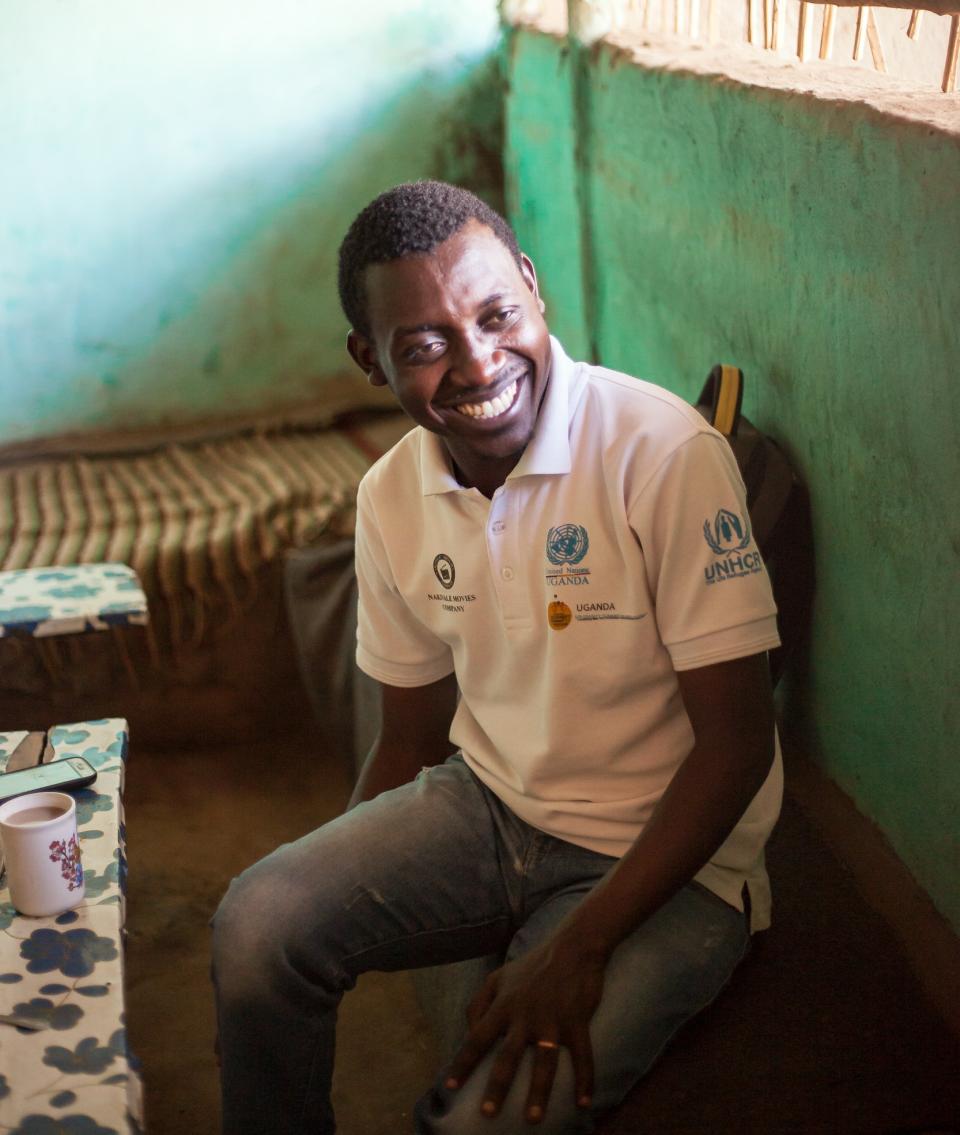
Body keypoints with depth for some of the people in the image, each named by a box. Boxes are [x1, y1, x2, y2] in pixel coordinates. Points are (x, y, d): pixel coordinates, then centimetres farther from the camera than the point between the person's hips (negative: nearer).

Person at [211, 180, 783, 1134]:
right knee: (259, 923, -17)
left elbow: (735, 744, -19)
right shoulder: (391, 498, -1)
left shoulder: (664, 454, -21)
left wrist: (579, 948, -23)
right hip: (484, 805, 5)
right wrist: (343, 889, -3)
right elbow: (412, 742, 10)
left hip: (665, 854, -5)